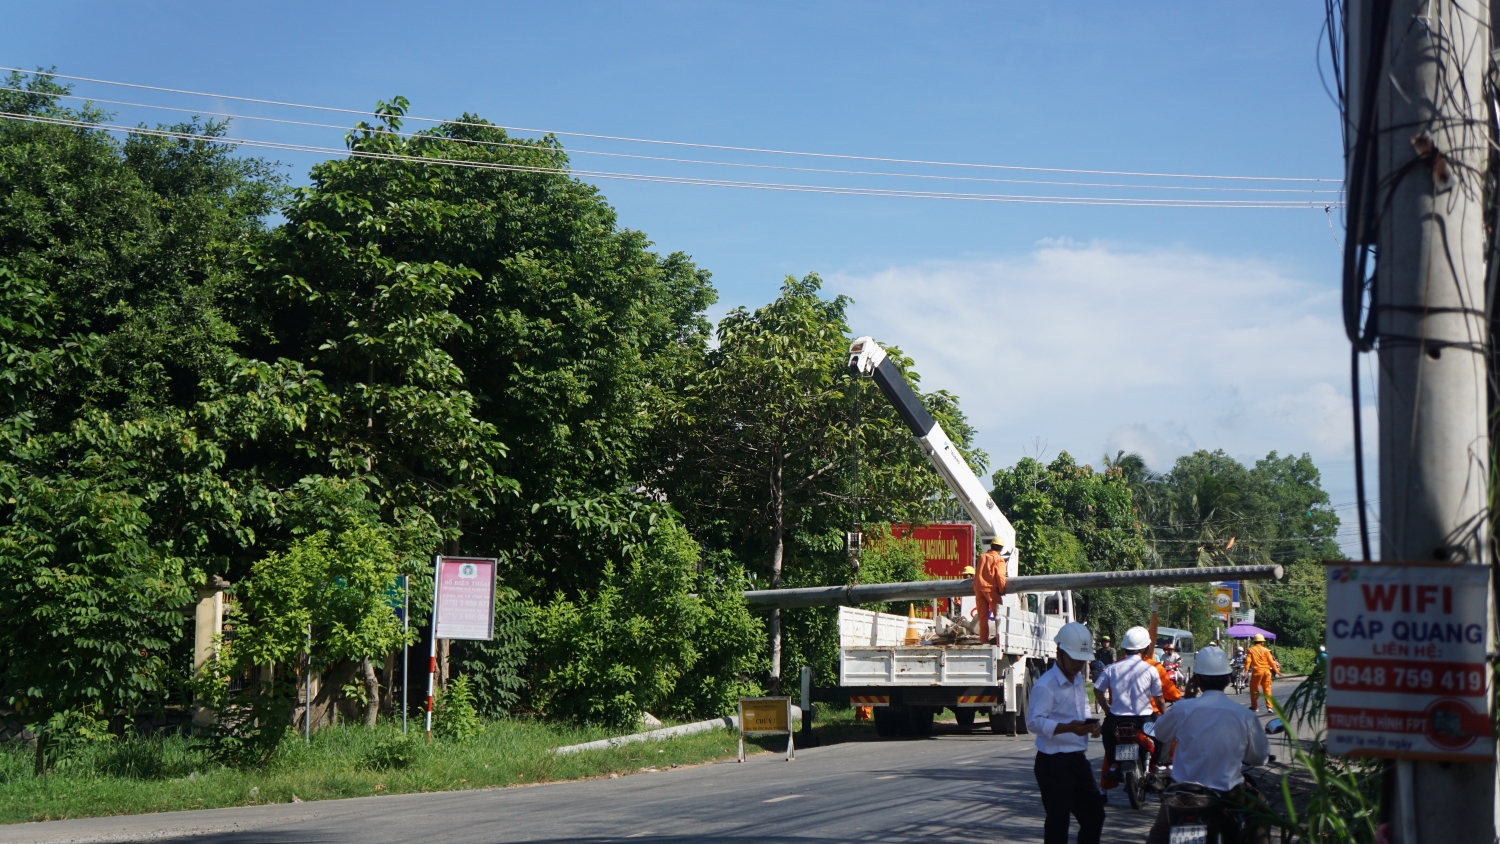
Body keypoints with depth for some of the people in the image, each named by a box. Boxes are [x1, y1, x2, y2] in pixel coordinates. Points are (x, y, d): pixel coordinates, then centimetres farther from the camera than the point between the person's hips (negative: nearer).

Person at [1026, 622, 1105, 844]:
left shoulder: (1078, 680, 15)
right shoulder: (1045, 685, -15)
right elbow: (1034, 722, -24)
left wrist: (1091, 724, 3)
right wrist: (1069, 727, -36)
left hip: (1078, 759, 9)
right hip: (1054, 763, -9)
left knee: (1094, 815, 15)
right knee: (1058, 823, -2)